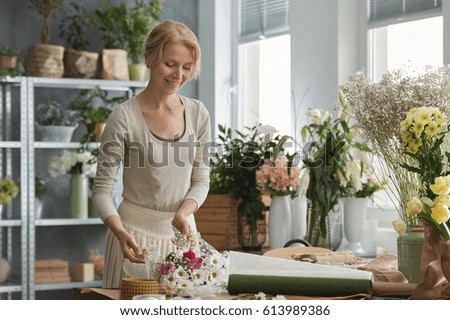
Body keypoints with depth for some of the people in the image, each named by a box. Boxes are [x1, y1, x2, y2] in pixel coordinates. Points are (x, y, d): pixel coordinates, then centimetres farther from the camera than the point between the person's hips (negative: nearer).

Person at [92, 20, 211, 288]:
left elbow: (201, 180, 6)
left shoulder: (198, 114, 1)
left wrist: (183, 213, -14)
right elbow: (102, 189, -10)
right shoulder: (125, 117, -12)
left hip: (181, 232, 4)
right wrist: (120, 231, -27)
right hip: (135, 232, -4)